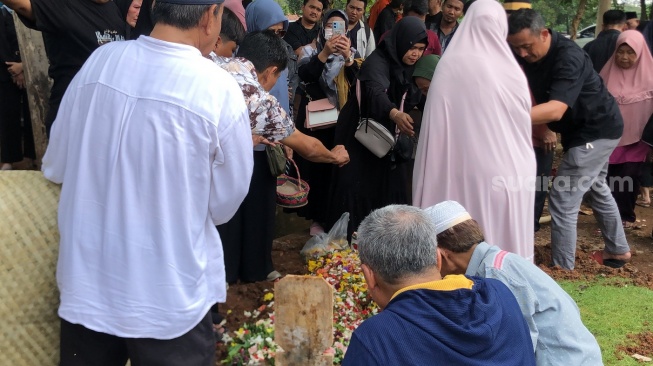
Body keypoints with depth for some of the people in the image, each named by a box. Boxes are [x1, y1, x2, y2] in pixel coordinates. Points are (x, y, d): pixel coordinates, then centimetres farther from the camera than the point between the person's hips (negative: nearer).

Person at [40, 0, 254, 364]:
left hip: (85, 283, 4)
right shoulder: (220, 90, -19)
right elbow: (224, 205, -6)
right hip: (168, 299, -3)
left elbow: (56, 168, 4)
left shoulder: (99, 60, -8)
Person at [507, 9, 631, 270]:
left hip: (597, 130, -10)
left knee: (562, 199, -11)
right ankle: (618, 250, 43)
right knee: (595, 189, 25)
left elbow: (556, 109, -44)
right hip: (583, 129, 10)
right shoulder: (527, 53, -5)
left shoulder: (568, 57, -32)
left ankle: (562, 270, -1)